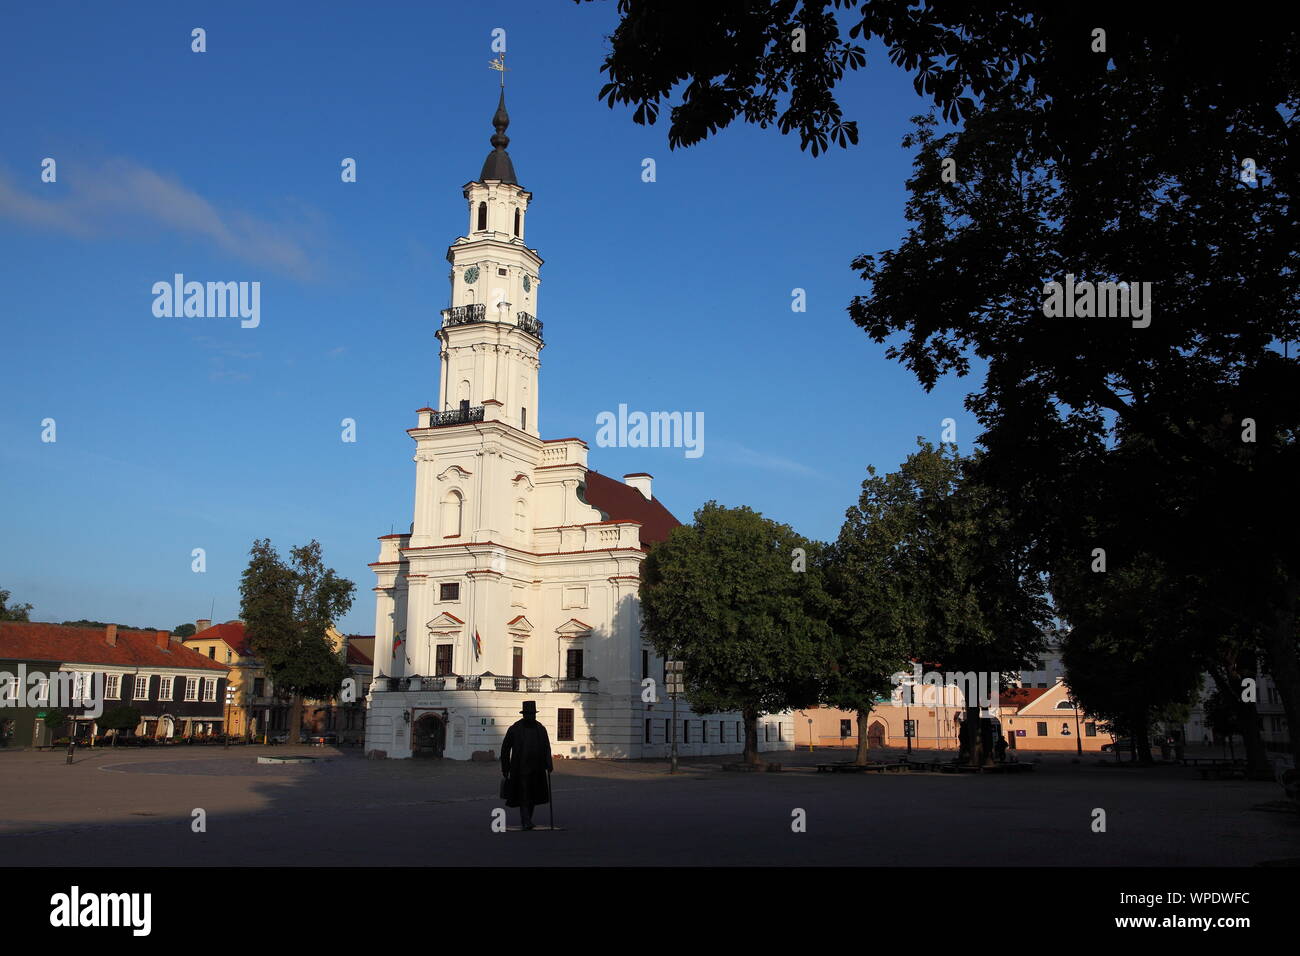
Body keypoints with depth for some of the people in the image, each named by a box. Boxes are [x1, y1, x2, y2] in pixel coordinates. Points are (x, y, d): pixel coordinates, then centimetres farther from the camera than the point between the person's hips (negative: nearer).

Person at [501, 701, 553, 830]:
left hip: (536, 770, 4)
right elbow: (505, 749, 3)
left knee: (533, 795, 9)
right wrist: (505, 769, 1)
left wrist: (548, 764, -4)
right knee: (523, 795, -12)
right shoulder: (514, 729, -3)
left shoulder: (541, 729, 6)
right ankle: (526, 822, -13)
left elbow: (547, 748, 9)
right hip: (520, 769, -4)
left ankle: (525, 820, 22)